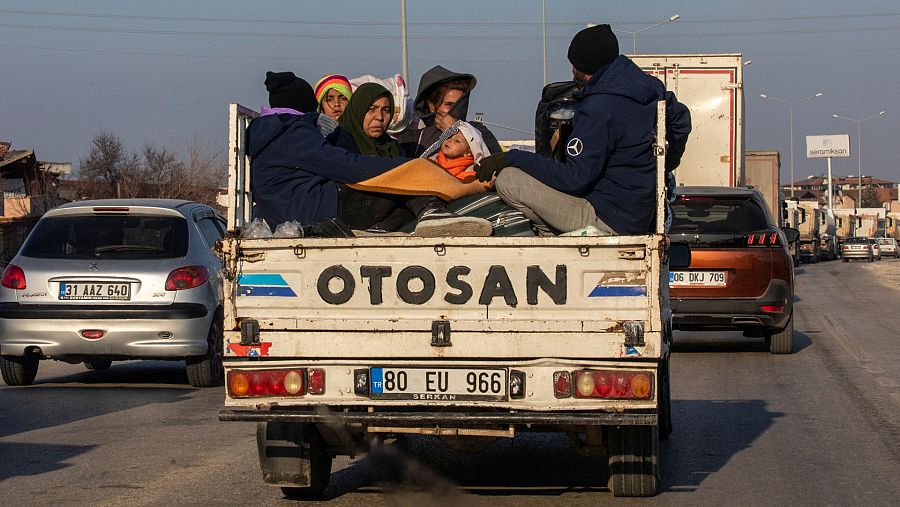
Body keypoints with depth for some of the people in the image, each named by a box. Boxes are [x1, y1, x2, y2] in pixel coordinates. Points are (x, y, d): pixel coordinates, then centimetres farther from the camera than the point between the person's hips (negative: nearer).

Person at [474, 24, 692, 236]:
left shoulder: (599, 109, -23)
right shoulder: (650, 85, 3)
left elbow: (574, 178, -23)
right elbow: (681, 120, 20)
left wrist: (512, 158, -16)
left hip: (609, 221, -10)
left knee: (507, 181, -14)